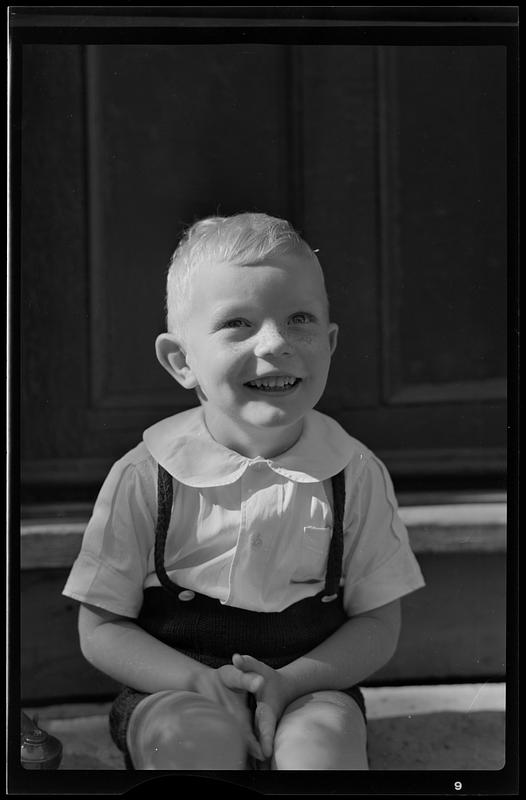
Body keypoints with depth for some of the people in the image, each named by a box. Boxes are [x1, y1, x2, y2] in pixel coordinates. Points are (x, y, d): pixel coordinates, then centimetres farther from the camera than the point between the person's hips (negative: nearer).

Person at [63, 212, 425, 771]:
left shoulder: (355, 473, -3)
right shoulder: (143, 477, -6)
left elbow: (378, 624, 1)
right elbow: (101, 630, -2)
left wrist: (290, 681, -17)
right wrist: (200, 681, -19)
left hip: (309, 686, 1)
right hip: (176, 686, -1)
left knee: (318, 738, -31)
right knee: (197, 737, -32)